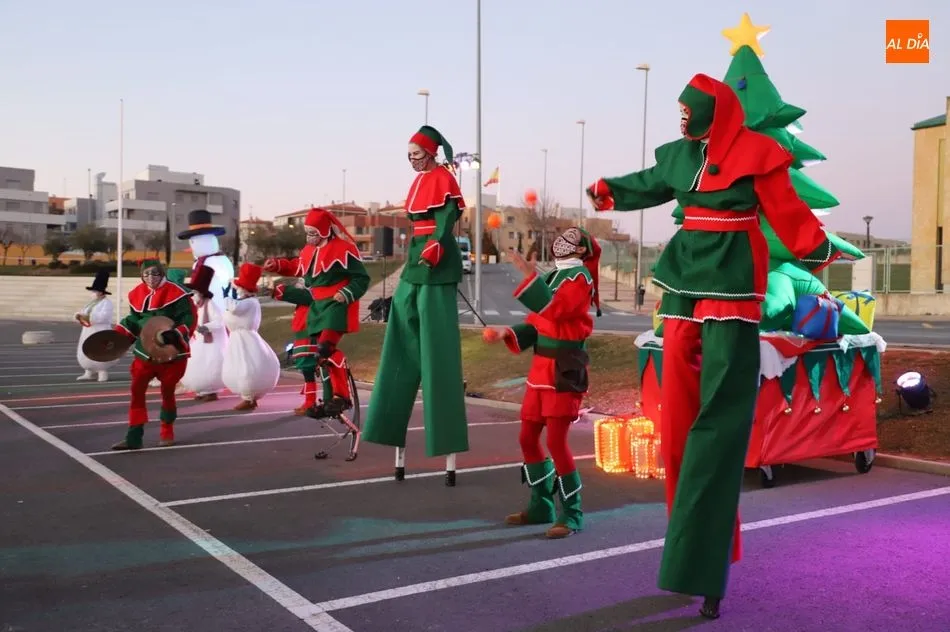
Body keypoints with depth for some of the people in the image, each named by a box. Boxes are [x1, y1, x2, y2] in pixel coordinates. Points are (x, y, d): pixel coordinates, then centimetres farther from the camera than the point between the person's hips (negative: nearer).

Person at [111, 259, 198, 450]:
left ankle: (167, 432, 29)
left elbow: (190, 319, -14)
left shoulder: (176, 293, -14)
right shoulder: (136, 294, 3)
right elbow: (134, 320, 13)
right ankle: (133, 438, 4)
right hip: (144, 352, 4)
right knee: (137, 391, -2)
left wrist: (174, 335, -29)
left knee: (167, 391, 9)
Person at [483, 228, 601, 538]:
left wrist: (529, 274, -25)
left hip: (564, 371, -8)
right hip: (540, 367, 8)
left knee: (556, 442, -10)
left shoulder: (580, 277, -9)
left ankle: (571, 514, 3)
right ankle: (541, 506, 25)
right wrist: (506, 333, 1)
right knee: (528, 438, 11)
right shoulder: (550, 277, 15)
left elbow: (552, 309, -26)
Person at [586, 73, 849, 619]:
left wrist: (819, 250, -14)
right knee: (678, 412, 6)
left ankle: (704, 561, -7)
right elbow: (650, 184, 28)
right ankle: (691, 537, 19)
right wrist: (608, 191, 38)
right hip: (685, 280, 7)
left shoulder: (754, 153, -6)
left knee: (719, 414, -10)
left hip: (731, 286, -6)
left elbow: (786, 210, -7)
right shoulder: (679, 154, 12)